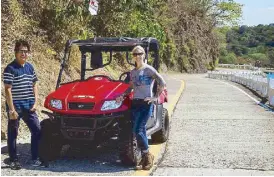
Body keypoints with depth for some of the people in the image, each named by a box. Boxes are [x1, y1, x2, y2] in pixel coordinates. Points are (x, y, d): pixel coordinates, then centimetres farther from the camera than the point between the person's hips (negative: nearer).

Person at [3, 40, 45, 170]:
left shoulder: (30, 67, 8)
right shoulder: (10, 69, -11)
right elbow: (7, 90, -14)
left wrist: (35, 102, 4)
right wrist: (11, 109, -18)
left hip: (29, 107, 6)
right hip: (15, 107, -6)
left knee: (37, 131, 5)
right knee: (13, 134, 7)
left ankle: (35, 158, 16)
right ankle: (13, 160, 18)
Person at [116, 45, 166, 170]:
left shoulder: (149, 69, -3)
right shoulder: (133, 72, 16)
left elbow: (162, 83, -8)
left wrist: (156, 97, -11)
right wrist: (122, 96, 9)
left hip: (146, 103, -6)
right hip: (135, 103, 6)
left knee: (138, 130, -14)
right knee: (139, 131, 2)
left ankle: (147, 156, 1)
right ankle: (145, 157, 11)